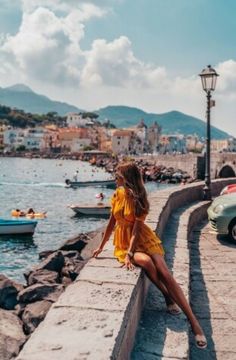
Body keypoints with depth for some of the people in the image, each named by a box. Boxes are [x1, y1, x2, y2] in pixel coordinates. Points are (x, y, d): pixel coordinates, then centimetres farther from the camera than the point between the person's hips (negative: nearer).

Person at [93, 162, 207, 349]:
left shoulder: (140, 200, -13)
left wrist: (129, 254, -29)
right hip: (123, 241, 2)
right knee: (146, 261, -32)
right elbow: (111, 222, 7)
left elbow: (136, 230, -18)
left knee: (166, 273, -20)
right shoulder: (118, 194, -1)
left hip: (142, 238, -2)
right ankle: (168, 297, -7)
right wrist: (101, 247, 11)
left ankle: (194, 321, -18)